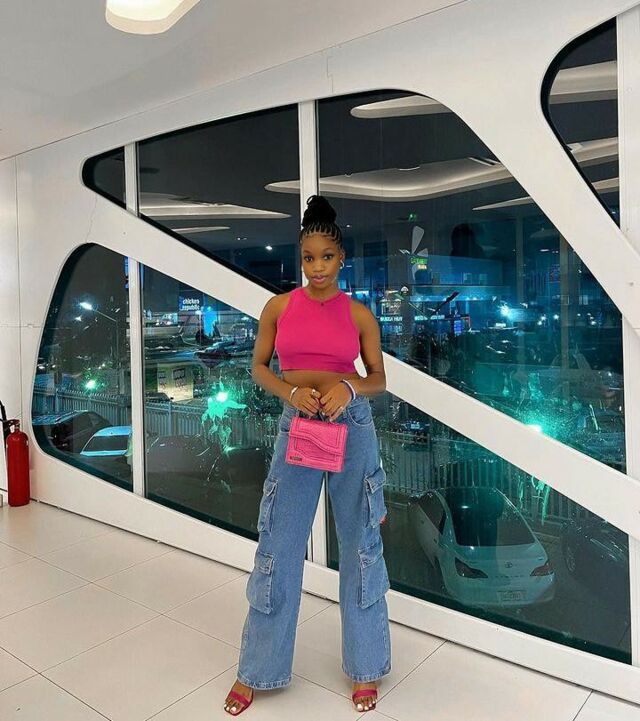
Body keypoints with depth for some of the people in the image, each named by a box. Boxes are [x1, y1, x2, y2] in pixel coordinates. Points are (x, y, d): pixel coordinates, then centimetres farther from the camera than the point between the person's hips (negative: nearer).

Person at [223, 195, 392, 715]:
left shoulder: (359, 315, 0)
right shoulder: (279, 307, 2)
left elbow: (379, 380, 5)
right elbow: (258, 367, 8)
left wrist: (349, 387, -17)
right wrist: (291, 391, -11)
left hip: (352, 426, 0)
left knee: (360, 544, 9)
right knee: (279, 545, 7)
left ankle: (366, 666, 29)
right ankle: (257, 668, 26)